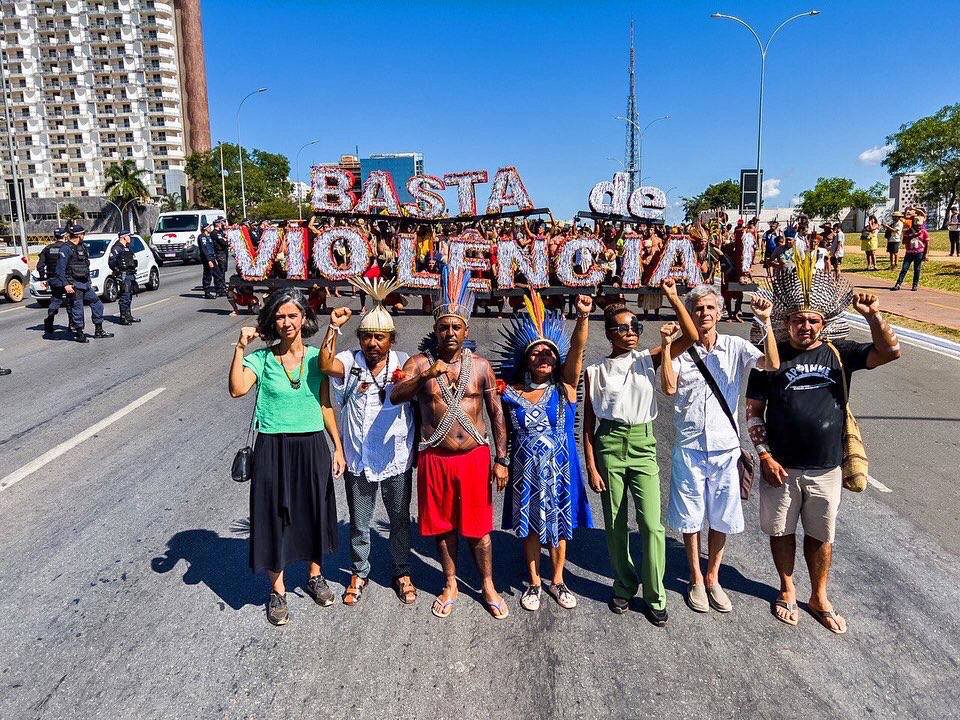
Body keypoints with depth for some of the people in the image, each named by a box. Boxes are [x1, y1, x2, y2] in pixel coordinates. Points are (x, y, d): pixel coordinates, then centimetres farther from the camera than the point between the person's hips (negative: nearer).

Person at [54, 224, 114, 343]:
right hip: (74, 286, -8)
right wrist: (65, 285, -22)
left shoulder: (82, 247, 13)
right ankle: (79, 334, 10)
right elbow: (60, 269, -16)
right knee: (77, 310, -1)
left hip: (85, 284, 8)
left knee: (97, 304, 9)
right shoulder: (66, 249, -12)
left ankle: (98, 331, 16)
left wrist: (88, 281, 21)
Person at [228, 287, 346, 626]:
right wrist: (240, 348, -26)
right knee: (275, 516, 7)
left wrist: (338, 447, 5)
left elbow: (326, 406, 5)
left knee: (314, 512, 15)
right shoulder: (261, 358, -7)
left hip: (312, 446, 2)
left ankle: (315, 575, 39)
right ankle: (277, 590, 27)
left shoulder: (316, 358, 0)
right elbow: (237, 389, -25)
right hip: (273, 448, -2)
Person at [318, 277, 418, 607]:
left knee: (400, 521, 16)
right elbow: (324, 364, -26)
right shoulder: (350, 362, -6)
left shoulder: (403, 363, -4)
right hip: (359, 461, 0)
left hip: (396, 460, 0)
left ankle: (402, 573, 37)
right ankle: (359, 573, 39)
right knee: (359, 524, 17)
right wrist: (334, 327, -28)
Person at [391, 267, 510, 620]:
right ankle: (450, 586, 31)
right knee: (443, 526, 13)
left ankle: (488, 586, 28)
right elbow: (395, 395, -17)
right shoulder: (420, 362, -2)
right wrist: (428, 373, -31)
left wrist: (501, 459, 0)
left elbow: (496, 412, 4)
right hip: (435, 458, 0)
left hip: (475, 456, 0)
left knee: (478, 527, 9)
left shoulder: (480, 365, 1)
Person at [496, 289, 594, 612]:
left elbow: (577, 350, -21)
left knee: (558, 524, 13)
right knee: (529, 526, 12)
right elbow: (504, 433, 4)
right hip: (525, 470, 0)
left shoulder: (564, 386, -6)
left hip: (559, 468, 0)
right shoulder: (511, 393, -4)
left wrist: (583, 317, -36)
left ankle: (558, 581, 32)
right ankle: (534, 583, 30)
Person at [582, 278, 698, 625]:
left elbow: (691, 337, -10)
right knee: (615, 524, 9)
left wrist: (673, 297, -16)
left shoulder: (647, 359, 2)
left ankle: (654, 596, 12)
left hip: (642, 444, 0)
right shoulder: (596, 371, 0)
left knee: (651, 524, -5)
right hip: (609, 444, 0)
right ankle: (624, 586, 29)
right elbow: (589, 423, 2)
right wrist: (591, 467, -2)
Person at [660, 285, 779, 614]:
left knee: (721, 518, 13)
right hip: (690, 447, -1)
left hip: (725, 447, 1)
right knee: (691, 518, 11)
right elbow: (670, 387, -16)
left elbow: (772, 364, -16)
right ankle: (696, 580, 30)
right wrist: (666, 346, -19)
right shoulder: (681, 350, -4)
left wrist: (765, 322, -24)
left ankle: (713, 578, 33)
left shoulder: (735, 347, -1)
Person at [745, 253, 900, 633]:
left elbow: (890, 352, -11)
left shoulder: (838, 354, 0)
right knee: (782, 531, 14)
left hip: (826, 469, 1)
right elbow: (754, 412, -3)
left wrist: (873, 316, -26)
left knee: (821, 536, 16)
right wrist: (765, 456, -10)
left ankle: (819, 598, 36)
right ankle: (787, 589, 37)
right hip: (781, 466, -1)